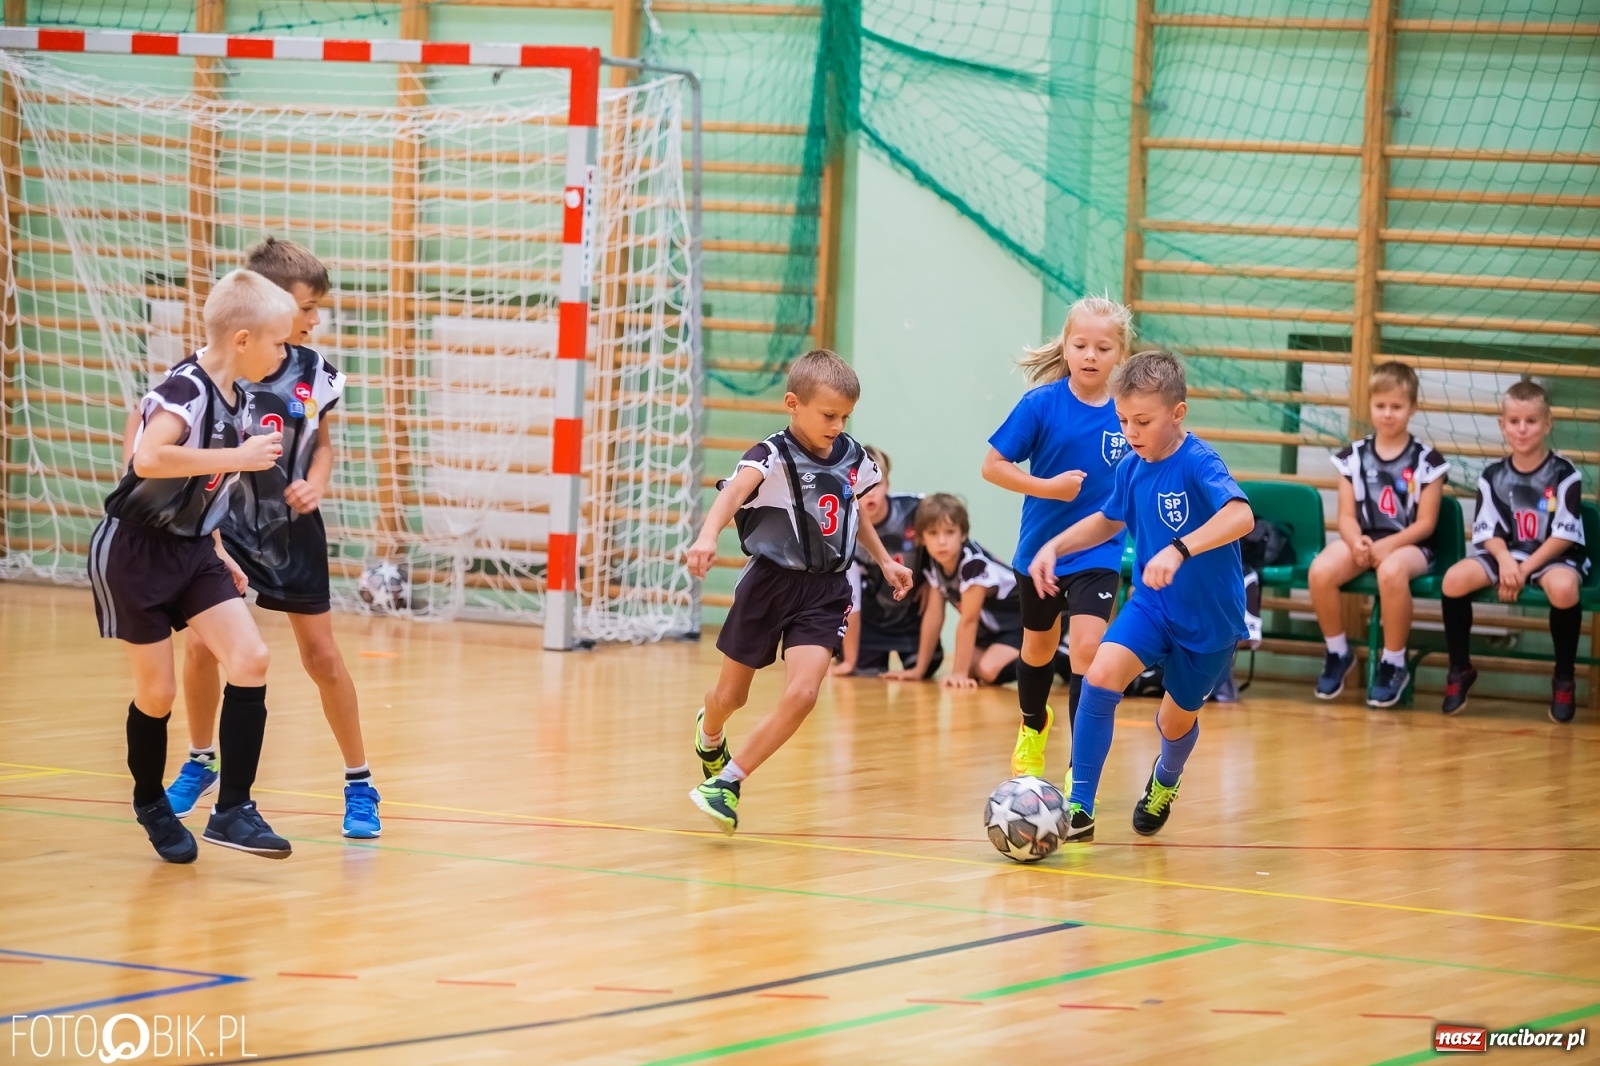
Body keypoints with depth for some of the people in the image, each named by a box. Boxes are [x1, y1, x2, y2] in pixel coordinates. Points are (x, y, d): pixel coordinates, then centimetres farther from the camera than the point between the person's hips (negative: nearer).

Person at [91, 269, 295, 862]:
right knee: (157, 690, 1)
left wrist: (217, 548, 16)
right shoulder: (185, 390, -22)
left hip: (191, 550, 7)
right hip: (134, 550, -7)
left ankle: (232, 810, -6)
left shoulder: (239, 401, 4)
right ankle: (150, 804, 27)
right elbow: (150, 460, -40)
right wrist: (238, 457, -34)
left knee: (251, 660, -9)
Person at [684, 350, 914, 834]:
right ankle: (709, 732, 53)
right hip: (770, 582, -3)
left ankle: (727, 782, -6)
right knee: (731, 696, 14)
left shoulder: (851, 457, 0)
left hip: (825, 592, 3)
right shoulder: (773, 457, -18)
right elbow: (735, 491, -39)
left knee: (802, 693, -18)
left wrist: (884, 560, 23)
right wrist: (708, 535, -58)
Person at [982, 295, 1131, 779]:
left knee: (1087, 649, -17)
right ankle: (1032, 726, 51)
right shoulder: (1041, 405, -15)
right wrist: (1049, 487, -22)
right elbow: (992, 466, -12)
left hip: (1098, 553, -1)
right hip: (1040, 549, 1)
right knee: (1039, 649, 21)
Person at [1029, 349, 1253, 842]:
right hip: (1152, 604, 4)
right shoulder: (1131, 468, -4)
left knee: (1177, 718, 14)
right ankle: (1078, 809, -17)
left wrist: (1178, 550, -55)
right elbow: (1109, 520, 18)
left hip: (1209, 616, -4)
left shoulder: (1199, 464, -25)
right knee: (1101, 674, -22)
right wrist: (1055, 546, 4)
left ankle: (1166, 779, 53)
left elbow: (1240, 515, -44)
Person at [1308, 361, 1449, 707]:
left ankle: (1394, 664, -20)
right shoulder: (1354, 455, 7)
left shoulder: (1426, 460, -1)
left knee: (1391, 571, -40)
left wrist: (1386, 546, -19)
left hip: (1409, 545, -3)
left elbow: (1425, 523, -4)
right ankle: (1338, 653, -4)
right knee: (1320, 571, -29)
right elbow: (1347, 514, 4)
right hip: (1363, 540, 3)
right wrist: (1356, 542, -19)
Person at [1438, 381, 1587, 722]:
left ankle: (1565, 678, -17)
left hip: (1553, 557, -3)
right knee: (1454, 578, -25)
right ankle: (1460, 669, -5)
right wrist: (1505, 561, -20)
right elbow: (1488, 532, 2)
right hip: (1506, 554, 3)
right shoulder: (1493, 476, 4)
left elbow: (1563, 536, -10)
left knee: (1563, 587, -39)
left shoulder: (1564, 475, -6)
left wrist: (1525, 569, -18)